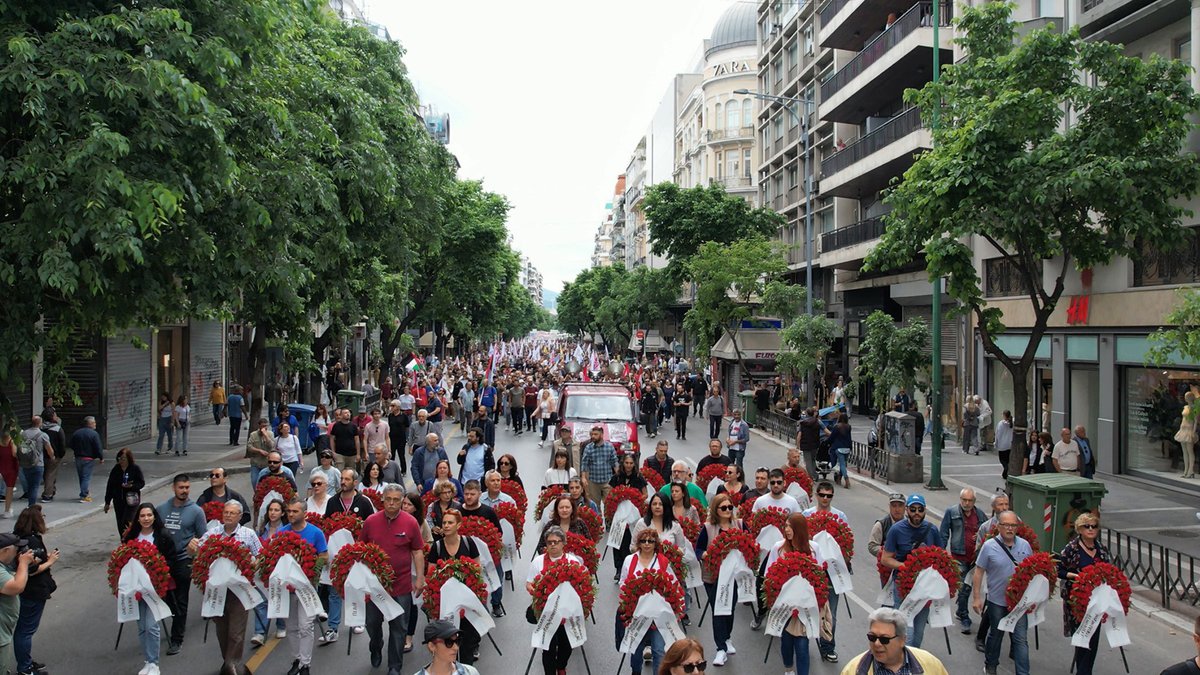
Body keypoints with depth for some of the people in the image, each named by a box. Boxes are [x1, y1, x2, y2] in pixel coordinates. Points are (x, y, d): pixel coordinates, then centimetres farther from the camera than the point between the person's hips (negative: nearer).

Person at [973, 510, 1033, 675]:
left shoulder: (1025, 545, 0)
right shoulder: (989, 546, -9)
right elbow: (979, 572, -5)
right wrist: (976, 597, -7)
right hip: (997, 600, -1)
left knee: (1021, 639, 0)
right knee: (996, 635, 16)